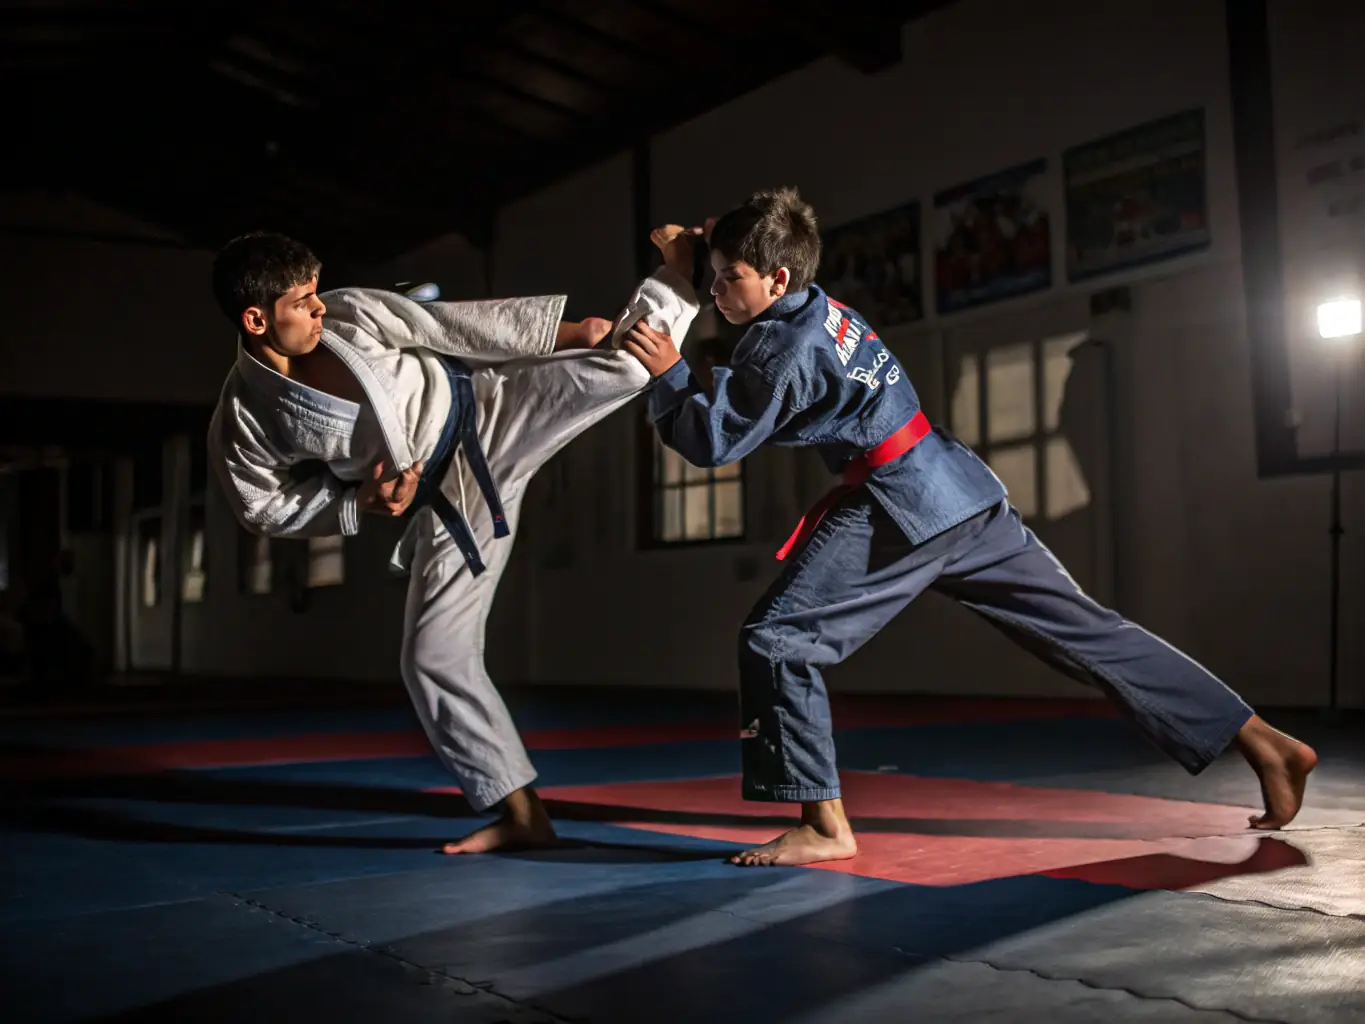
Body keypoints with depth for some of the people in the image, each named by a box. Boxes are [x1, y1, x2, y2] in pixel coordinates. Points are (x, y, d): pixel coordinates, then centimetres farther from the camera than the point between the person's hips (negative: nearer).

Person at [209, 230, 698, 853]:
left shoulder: (348, 314, -11)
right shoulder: (242, 423, -12)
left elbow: (453, 325, -4)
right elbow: (267, 509, 1)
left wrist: (569, 331, -1)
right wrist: (360, 502, -13)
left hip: (491, 410, 0)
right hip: (450, 497, 0)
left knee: (621, 362, -17)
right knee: (435, 655, -2)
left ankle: (690, 272, 12)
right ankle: (520, 813, 11)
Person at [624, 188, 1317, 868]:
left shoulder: (784, 347, -13)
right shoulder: (817, 307, 13)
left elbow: (713, 441, -12)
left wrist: (668, 374, -3)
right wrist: (693, 253, 21)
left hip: (899, 511, -10)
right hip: (961, 492, 10)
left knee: (777, 640, -5)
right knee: (1085, 631, 11)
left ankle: (824, 826, -4)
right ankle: (1265, 745, 15)